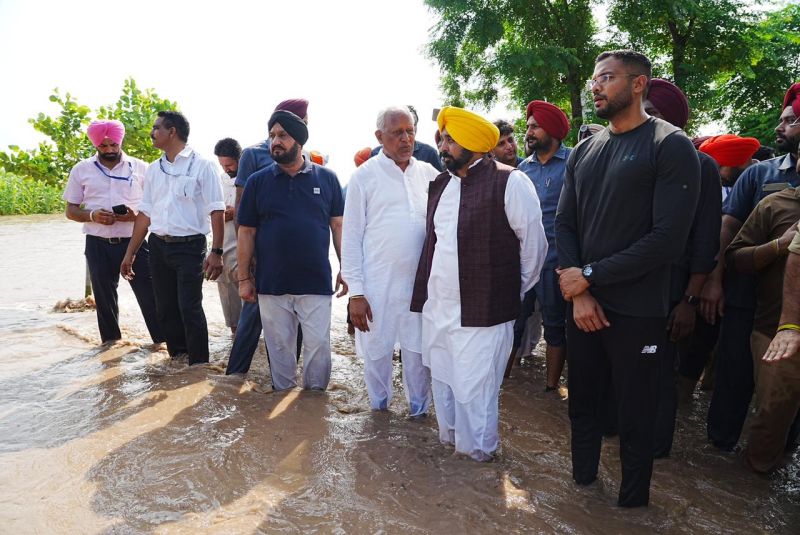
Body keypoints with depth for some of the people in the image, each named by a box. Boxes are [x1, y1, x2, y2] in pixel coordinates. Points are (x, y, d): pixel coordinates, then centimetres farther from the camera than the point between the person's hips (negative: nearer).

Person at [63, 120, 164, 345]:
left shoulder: (140, 167, 3)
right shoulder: (81, 170, 7)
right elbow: (70, 210, 9)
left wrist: (136, 215, -15)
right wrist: (92, 215, -13)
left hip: (134, 241, -2)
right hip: (98, 245, 2)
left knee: (148, 293, -2)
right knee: (104, 297, 12)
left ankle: (163, 340, 6)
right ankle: (110, 343, 27)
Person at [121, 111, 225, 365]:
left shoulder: (201, 165, -5)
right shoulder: (154, 169, 12)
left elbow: (217, 211, -10)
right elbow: (145, 213, 15)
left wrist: (216, 252, -18)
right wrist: (130, 253, 12)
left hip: (190, 247, -6)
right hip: (158, 246, 6)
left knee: (189, 308, -7)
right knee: (165, 308, 11)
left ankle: (199, 365, 6)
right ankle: (177, 358, 25)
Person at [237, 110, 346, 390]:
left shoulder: (326, 178, 1)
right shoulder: (257, 181, 2)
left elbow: (338, 225, 4)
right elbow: (247, 232, 4)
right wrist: (244, 278, 2)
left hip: (316, 282, -1)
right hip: (271, 283, 1)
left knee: (319, 344, 4)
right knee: (279, 345, 12)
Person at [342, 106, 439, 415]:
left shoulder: (429, 174, 6)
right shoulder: (364, 176, -2)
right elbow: (351, 237, -3)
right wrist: (356, 292, -6)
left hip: (420, 282, 3)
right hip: (377, 285, -2)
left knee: (419, 351, 11)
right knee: (377, 351, 11)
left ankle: (419, 411, 32)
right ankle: (379, 407, 33)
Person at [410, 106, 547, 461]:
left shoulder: (510, 183, -12)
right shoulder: (439, 185, 10)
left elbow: (534, 241, -5)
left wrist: (514, 292, 4)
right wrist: (424, 293, 15)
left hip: (481, 312, -7)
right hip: (436, 308, 7)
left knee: (474, 389, 5)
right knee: (442, 380, 20)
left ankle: (477, 450, 29)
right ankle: (449, 436, 42)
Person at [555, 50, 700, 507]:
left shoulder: (672, 146, -8)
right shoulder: (583, 152, 9)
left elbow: (669, 239, -16)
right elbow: (565, 224, 6)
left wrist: (590, 275, -14)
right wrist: (579, 293, -8)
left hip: (638, 311, -4)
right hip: (584, 303, 5)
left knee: (636, 415, 10)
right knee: (583, 401, 15)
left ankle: (633, 501, 32)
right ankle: (583, 480, 37)